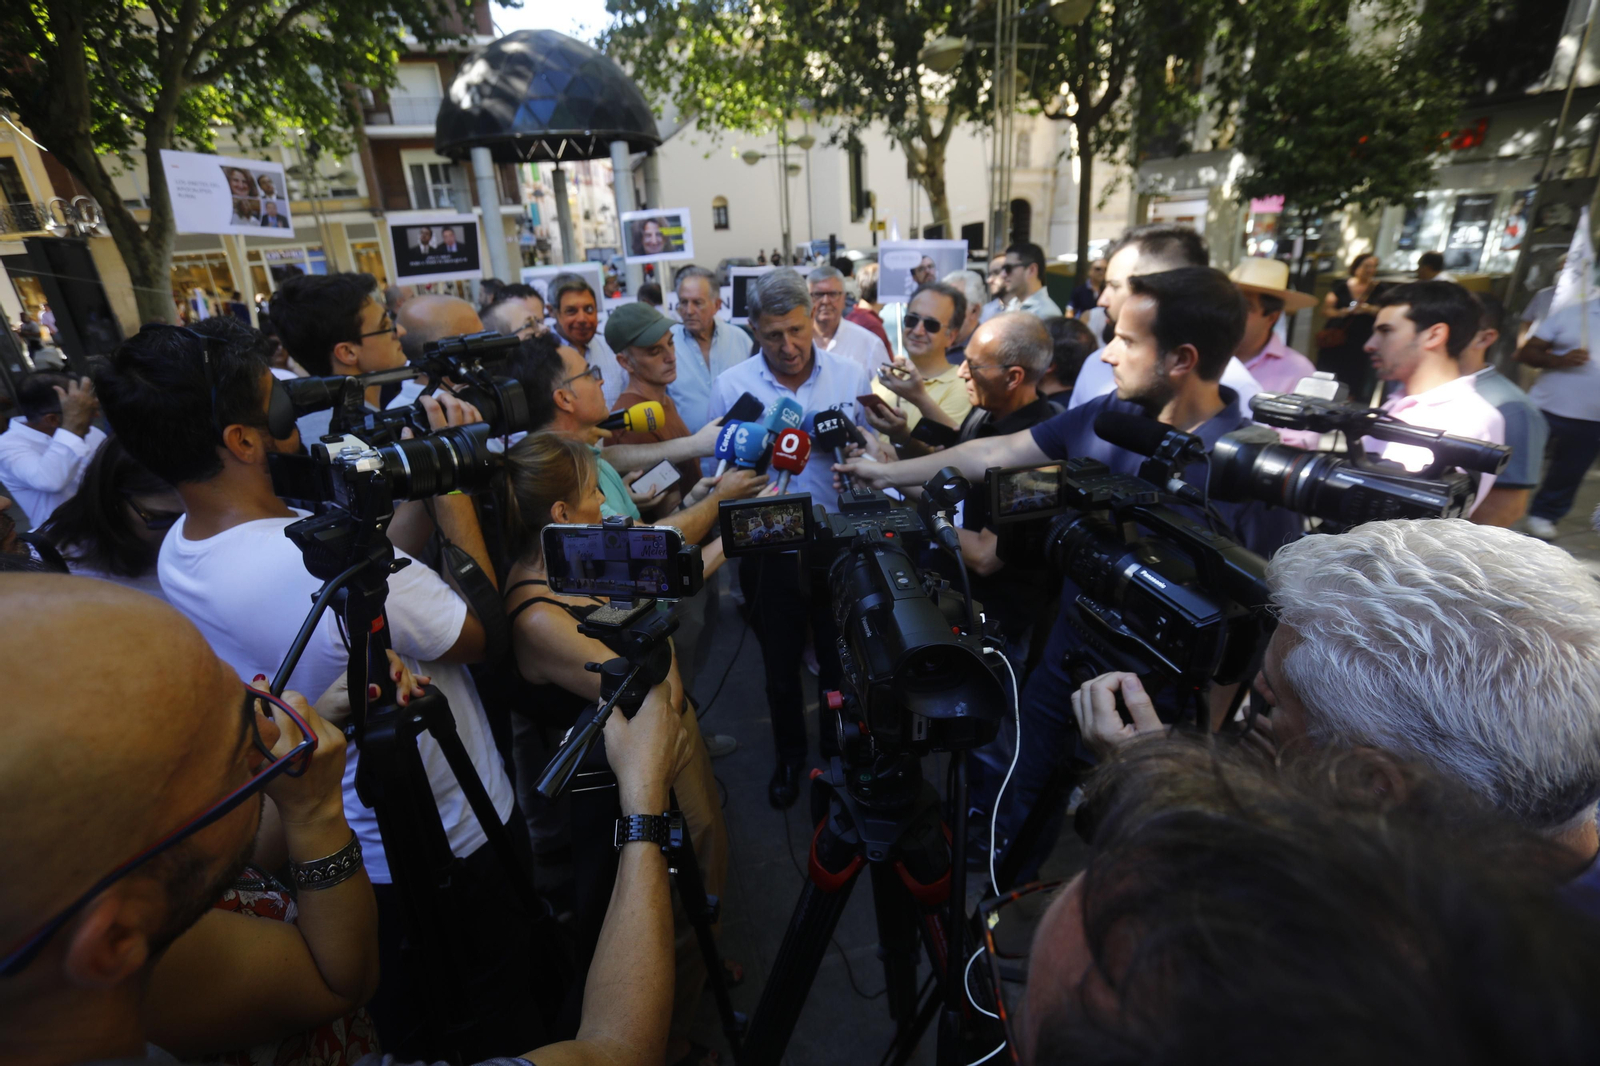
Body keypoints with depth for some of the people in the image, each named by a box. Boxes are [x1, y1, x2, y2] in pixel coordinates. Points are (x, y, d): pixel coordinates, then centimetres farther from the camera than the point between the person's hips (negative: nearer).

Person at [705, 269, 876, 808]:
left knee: (840, 656, 17)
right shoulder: (730, 386, -6)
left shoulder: (851, 375, -4)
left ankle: (839, 750, 45)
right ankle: (789, 754, 43)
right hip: (770, 551, 0)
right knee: (780, 662, 16)